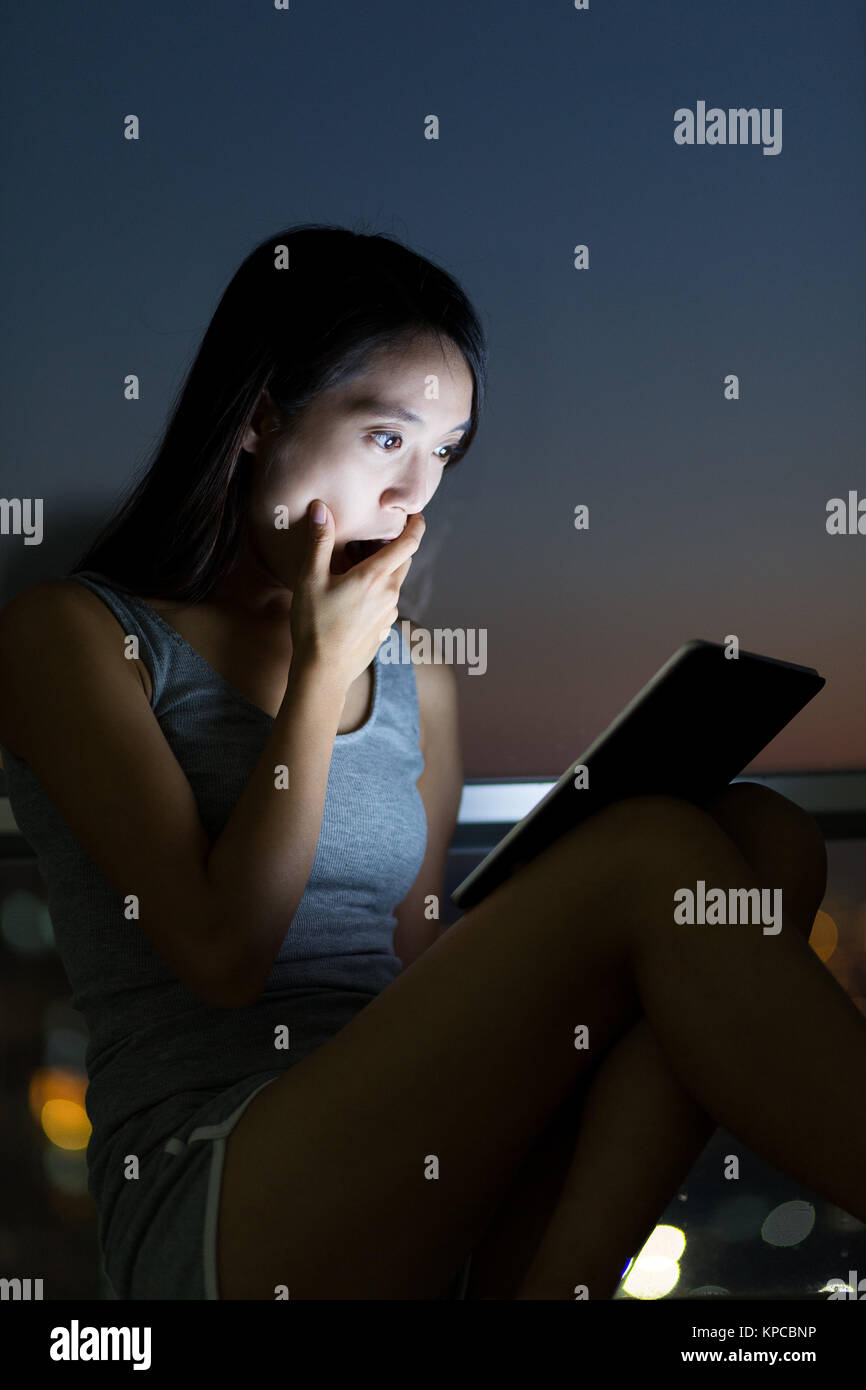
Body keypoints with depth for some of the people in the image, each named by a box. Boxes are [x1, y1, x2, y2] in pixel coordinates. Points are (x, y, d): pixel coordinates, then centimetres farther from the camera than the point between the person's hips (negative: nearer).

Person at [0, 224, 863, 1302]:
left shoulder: (418, 684, 20)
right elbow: (225, 950, -9)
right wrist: (323, 665, -2)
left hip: (430, 1180, 7)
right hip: (210, 1208, -6)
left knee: (760, 840, -16)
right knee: (655, 853, -24)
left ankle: (547, 1291, -29)